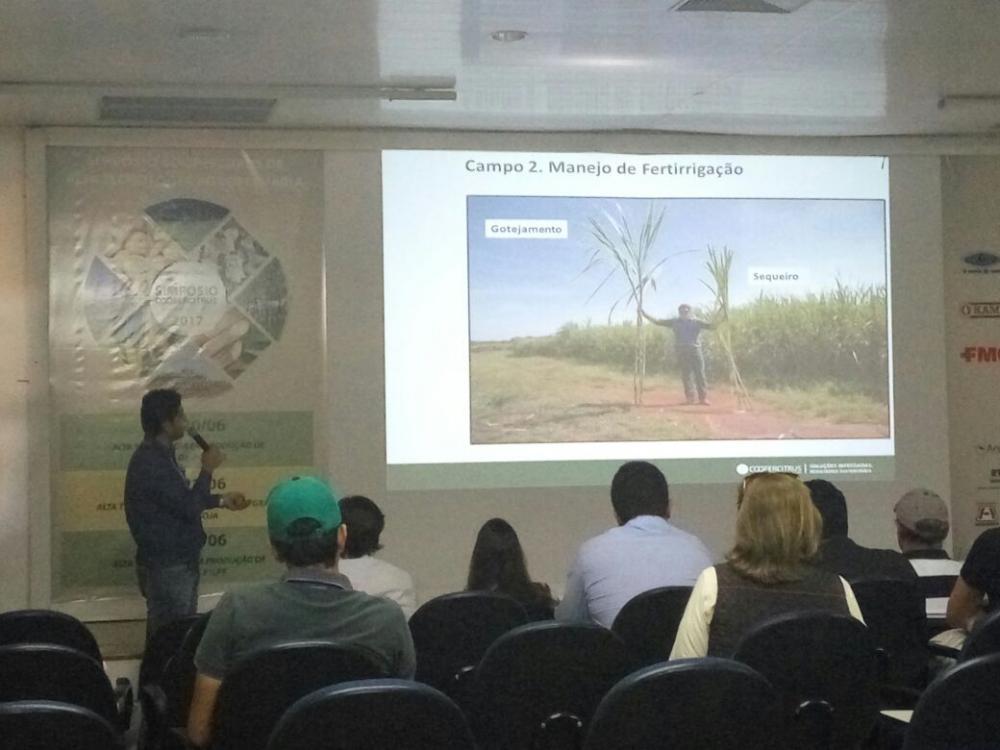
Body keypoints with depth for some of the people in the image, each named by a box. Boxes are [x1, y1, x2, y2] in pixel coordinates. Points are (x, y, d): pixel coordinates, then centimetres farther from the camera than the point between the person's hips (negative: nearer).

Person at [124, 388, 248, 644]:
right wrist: (207, 469, -12)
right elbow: (189, 508, -24)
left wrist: (220, 500, 18)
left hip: (177, 561, 10)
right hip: (165, 565, -10)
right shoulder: (150, 462, -24)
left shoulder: (159, 454, 9)